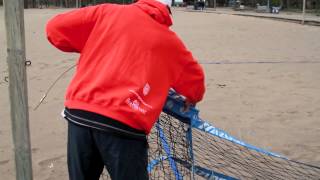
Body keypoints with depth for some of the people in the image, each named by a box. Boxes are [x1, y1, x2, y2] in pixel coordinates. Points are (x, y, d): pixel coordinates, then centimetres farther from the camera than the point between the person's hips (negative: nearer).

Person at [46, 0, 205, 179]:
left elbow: (55, 28, 11)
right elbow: (195, 82, 22)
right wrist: (193, 99, 44)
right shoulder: (169, 40, 10)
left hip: (79, 113, 3)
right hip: (123, 125, -2)